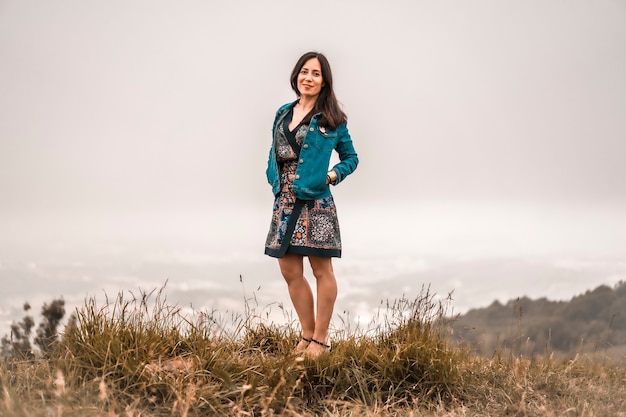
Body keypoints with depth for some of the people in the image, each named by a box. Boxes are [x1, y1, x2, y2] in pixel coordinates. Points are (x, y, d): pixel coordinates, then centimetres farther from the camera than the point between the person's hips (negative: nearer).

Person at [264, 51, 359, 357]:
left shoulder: (331, 119, -1)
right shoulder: (283, 113, 13)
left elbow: (351, 157, 6)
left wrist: (333, 175, -11)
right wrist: (276, 179, 5)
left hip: (315, 201, -5)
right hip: (284, 201, 6)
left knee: (321, 270, 2)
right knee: (289, 271, 8)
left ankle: (321, 339, 11)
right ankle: (307, 334, 21)